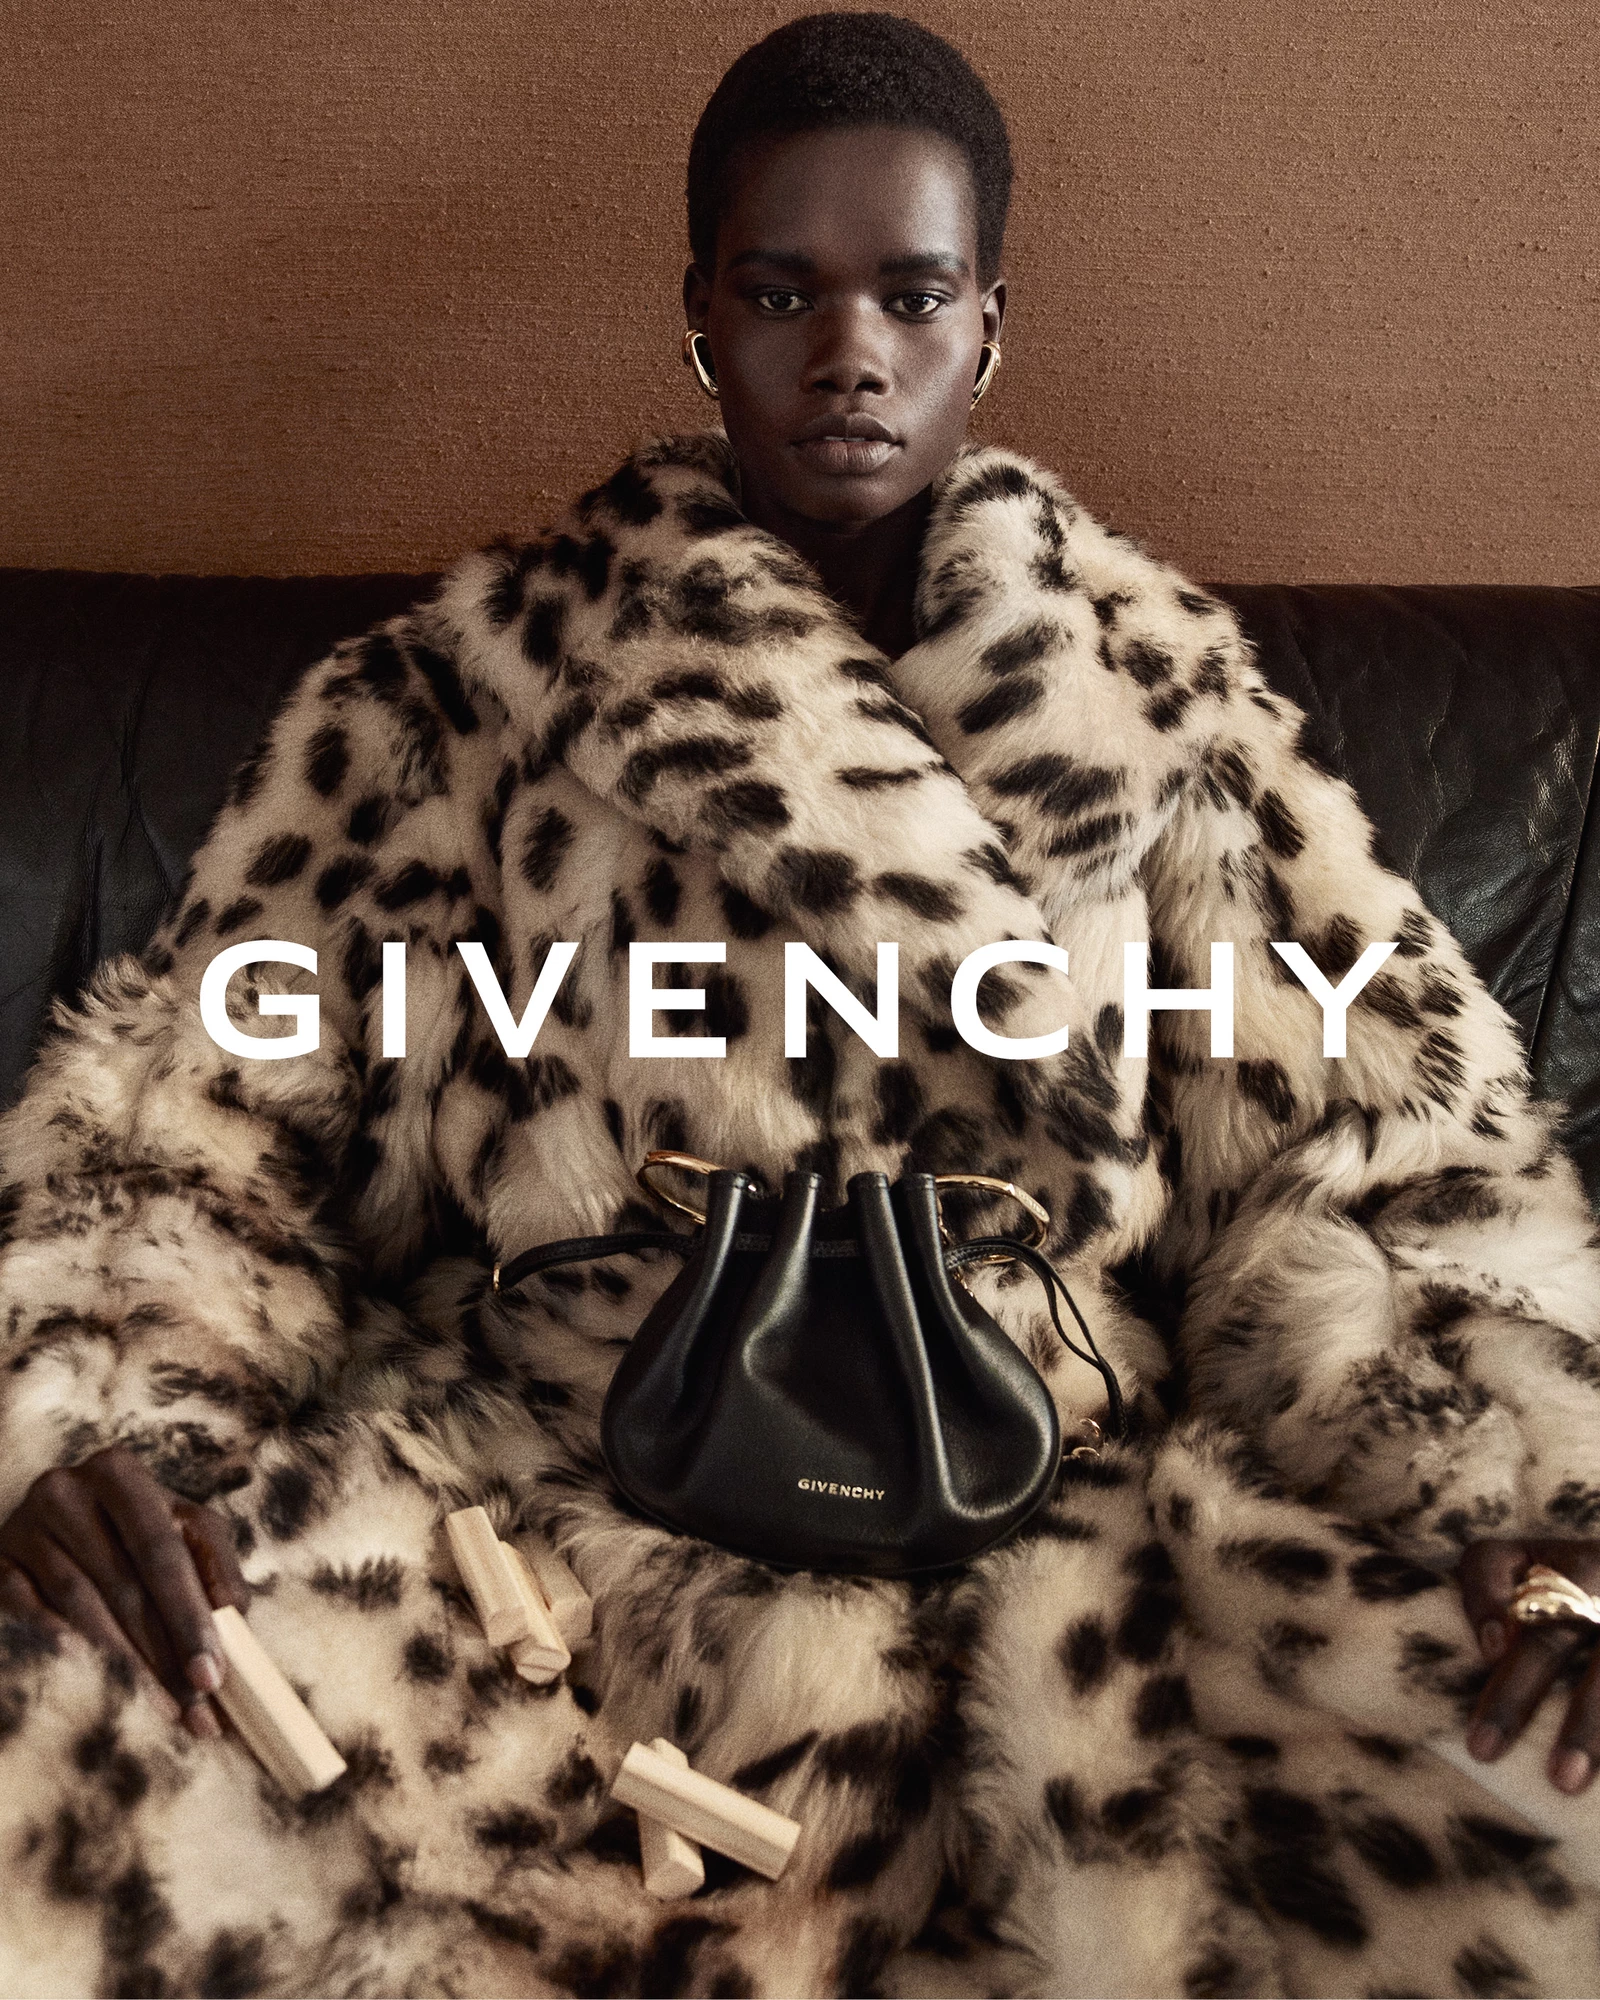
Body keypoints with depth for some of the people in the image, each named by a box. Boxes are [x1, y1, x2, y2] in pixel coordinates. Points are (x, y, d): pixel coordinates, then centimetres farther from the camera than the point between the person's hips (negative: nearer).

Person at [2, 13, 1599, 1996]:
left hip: (1040, 1510, 1)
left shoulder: (1162, 692, 9)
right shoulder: (467, 678, 6)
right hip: (532, 1478, 0)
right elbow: (182, 1105, 4)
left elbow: (1380, 1138, 5)